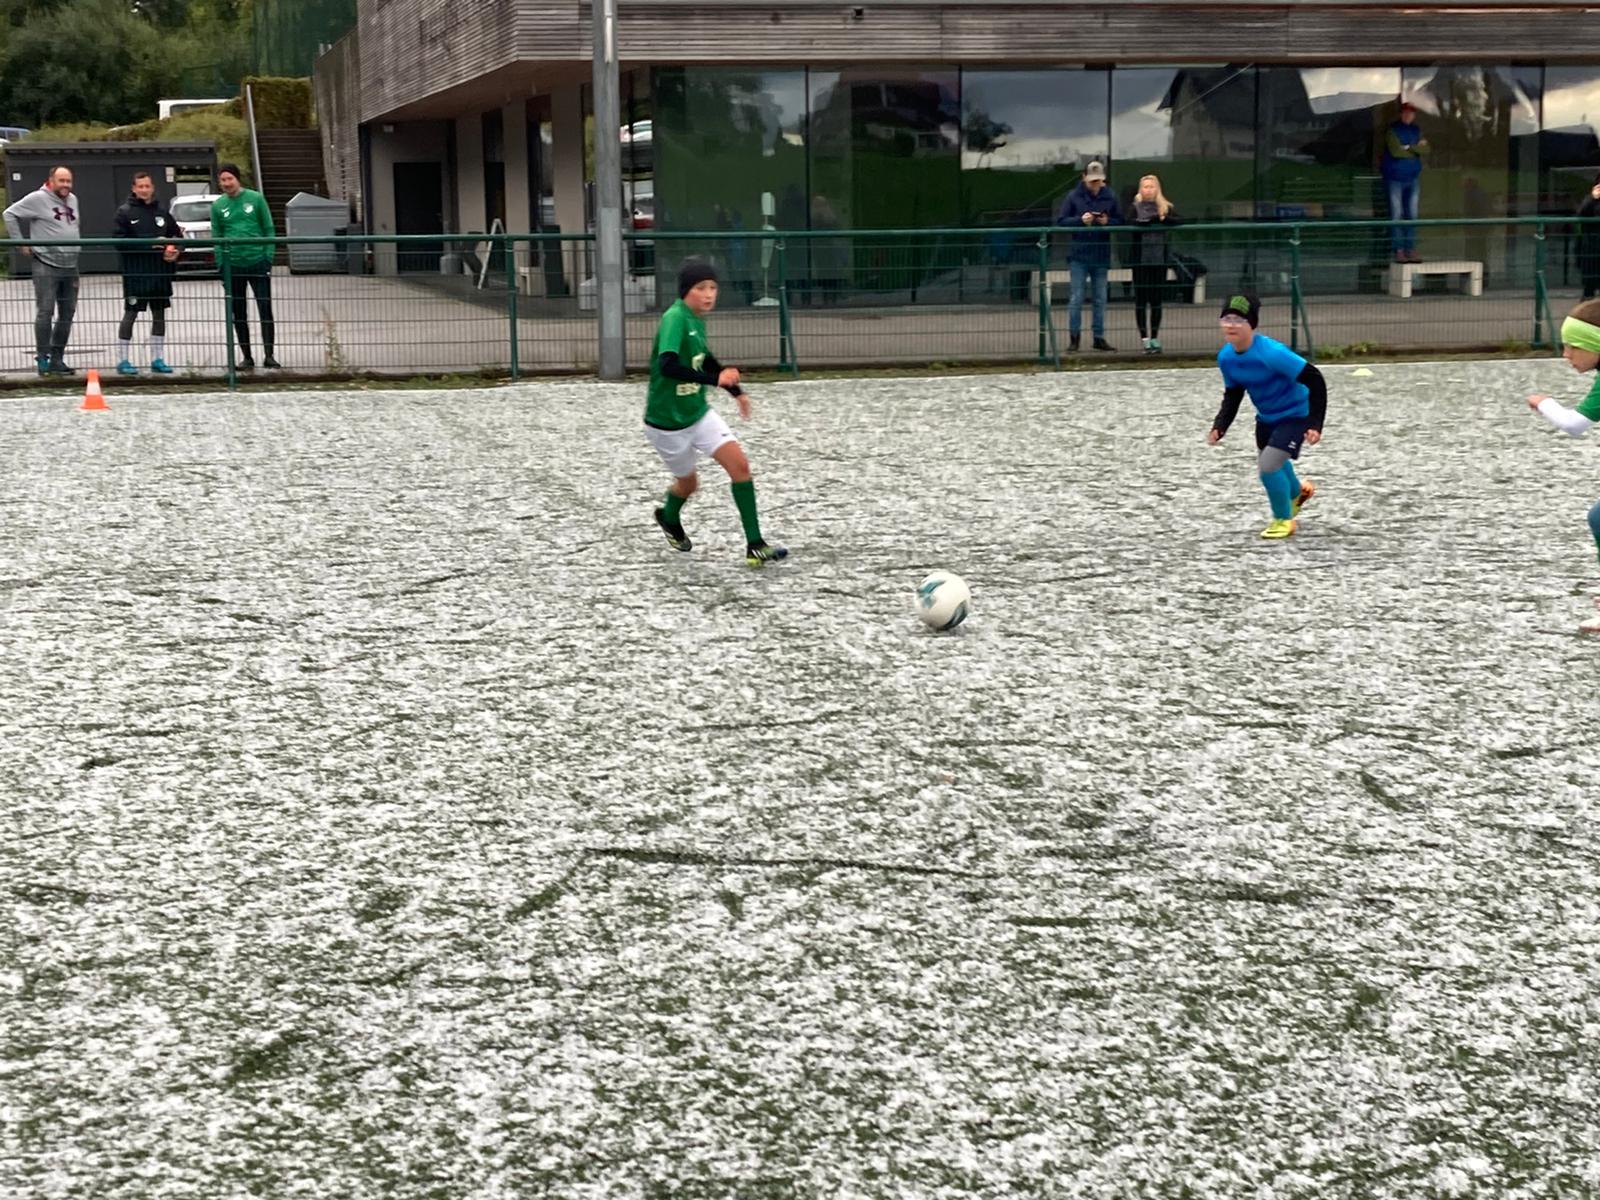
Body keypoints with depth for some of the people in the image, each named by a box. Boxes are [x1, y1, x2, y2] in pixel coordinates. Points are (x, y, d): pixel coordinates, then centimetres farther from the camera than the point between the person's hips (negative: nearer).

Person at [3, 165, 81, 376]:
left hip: (70, 266, 7)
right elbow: (10, 214, -5)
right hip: (46, 265, -7)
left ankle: (57, 359, 16)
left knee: (67, 313, 8)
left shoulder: (72, 200, 13)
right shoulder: (38, 199, -8)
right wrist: (20, 242, -7)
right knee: (45, 312, -8)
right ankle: (42, 358, -2)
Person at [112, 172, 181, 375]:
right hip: (135, 272, -5)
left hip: (160, 272, 5)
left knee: (159, 314, 9)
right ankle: (123, 360, 4)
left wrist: (174, 248, -5)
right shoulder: (125, 212, -4)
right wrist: (149, 244, -19)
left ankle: (157, 359, 19)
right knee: (130, 314, -2)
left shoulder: (161, 211, 10)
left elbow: (176, 234, 18)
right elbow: (118, 240, -12)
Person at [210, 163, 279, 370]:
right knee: (239, 314, 6)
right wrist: (221, 264, -2)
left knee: (265, 310, -5)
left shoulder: (256, 199, 0)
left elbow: (269, 230, 1)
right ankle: (246, 357, 15)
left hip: (258, 262, -2)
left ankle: (269, 355, -1)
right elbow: (216, 237, 7)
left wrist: (268, 257, -6)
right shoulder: (218, 205, 5)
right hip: (233, 266, 2)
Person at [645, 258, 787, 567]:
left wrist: (736, 390, 26)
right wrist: (715, 379, -46)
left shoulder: (696, 319, 1)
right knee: (688, 483, 13)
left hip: (699, 413, 6)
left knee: (739, 464, -10)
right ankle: (669, 517, 49)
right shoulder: (674, 319, -25)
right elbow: (667, 366, -40)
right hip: (668, 422, -6)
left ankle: (755, 546, -7)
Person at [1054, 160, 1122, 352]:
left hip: (1101, 255, 3)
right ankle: (1073, 337, 6)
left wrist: (1108, 221, -14)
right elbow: (1061, 220, -4)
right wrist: (1080, 220, -17)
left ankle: (1099, 337, 14)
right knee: (1077, 297, -1)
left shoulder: (1109, 197, 4)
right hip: (1079, 254, -2)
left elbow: (1120, 221, 7)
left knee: (1100, 298, 7)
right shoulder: (1074, 196, -2)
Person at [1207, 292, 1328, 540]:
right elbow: (1233, 394, 4)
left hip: (1294, 414, -7)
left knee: (1269, 466, -19)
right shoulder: (1225, 357, -12)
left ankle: (1284, 520, 9)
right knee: (1269, 465, 25)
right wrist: (1220, 426, -11)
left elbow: (1315, 380, -29)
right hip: (1266, 417, 7)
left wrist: (1315, 424, -31)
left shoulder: (1272, 353, -34)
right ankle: (1297, 492, 62)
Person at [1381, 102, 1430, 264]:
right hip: (1395, 178, -5)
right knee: (1396, 215, -5)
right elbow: (1396, 151, -20)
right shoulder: (1393, 131, -7)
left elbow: (1426, 149, -3)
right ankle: (1398, 250, -3)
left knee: (1412, 214, 6)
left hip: (1413, 178, 6)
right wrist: (1416, 149, -7)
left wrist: (1409, 147, -16)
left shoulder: (1416, 131, 10)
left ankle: (1411, 249, 10)